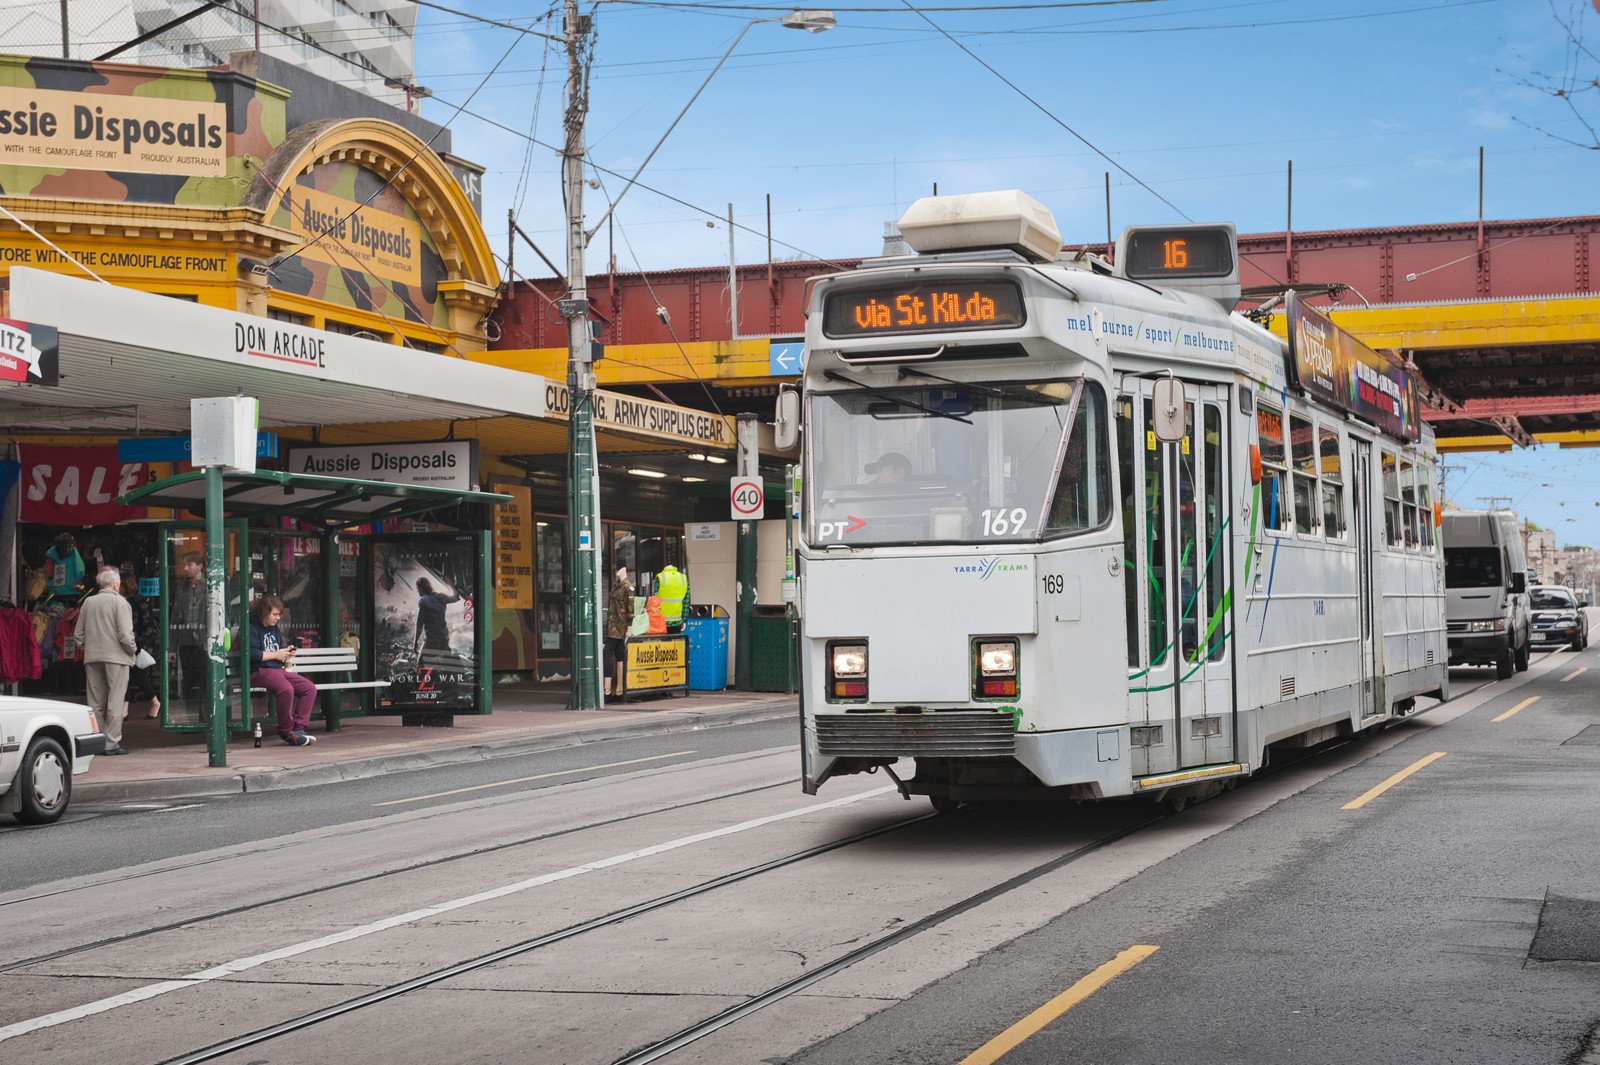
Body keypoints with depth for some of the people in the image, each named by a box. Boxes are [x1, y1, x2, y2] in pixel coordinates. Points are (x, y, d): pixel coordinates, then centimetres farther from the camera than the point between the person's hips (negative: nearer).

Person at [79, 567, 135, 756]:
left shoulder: (88, 603, 9)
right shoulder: (119, 602, -7)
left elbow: (79, 634, 11)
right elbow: (125, 634, -14)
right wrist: (133, 650, 2)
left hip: (92, 657, 5)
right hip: (116, 657, -5)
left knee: (95, 703, 11)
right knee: (115, 703, -1)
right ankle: (111, 743, -3)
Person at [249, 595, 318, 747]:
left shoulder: (274, 629, 23)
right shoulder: (251, 628, -5)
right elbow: (251, 654, -18)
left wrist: (287, 651, 9)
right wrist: (276, 655, -10)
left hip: (278, 669, 9)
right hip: (259, 671, -9)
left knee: (310, 688, -7)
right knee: (286, 689, -36)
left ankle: (299, 728, -11)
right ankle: (286, 732, -23)